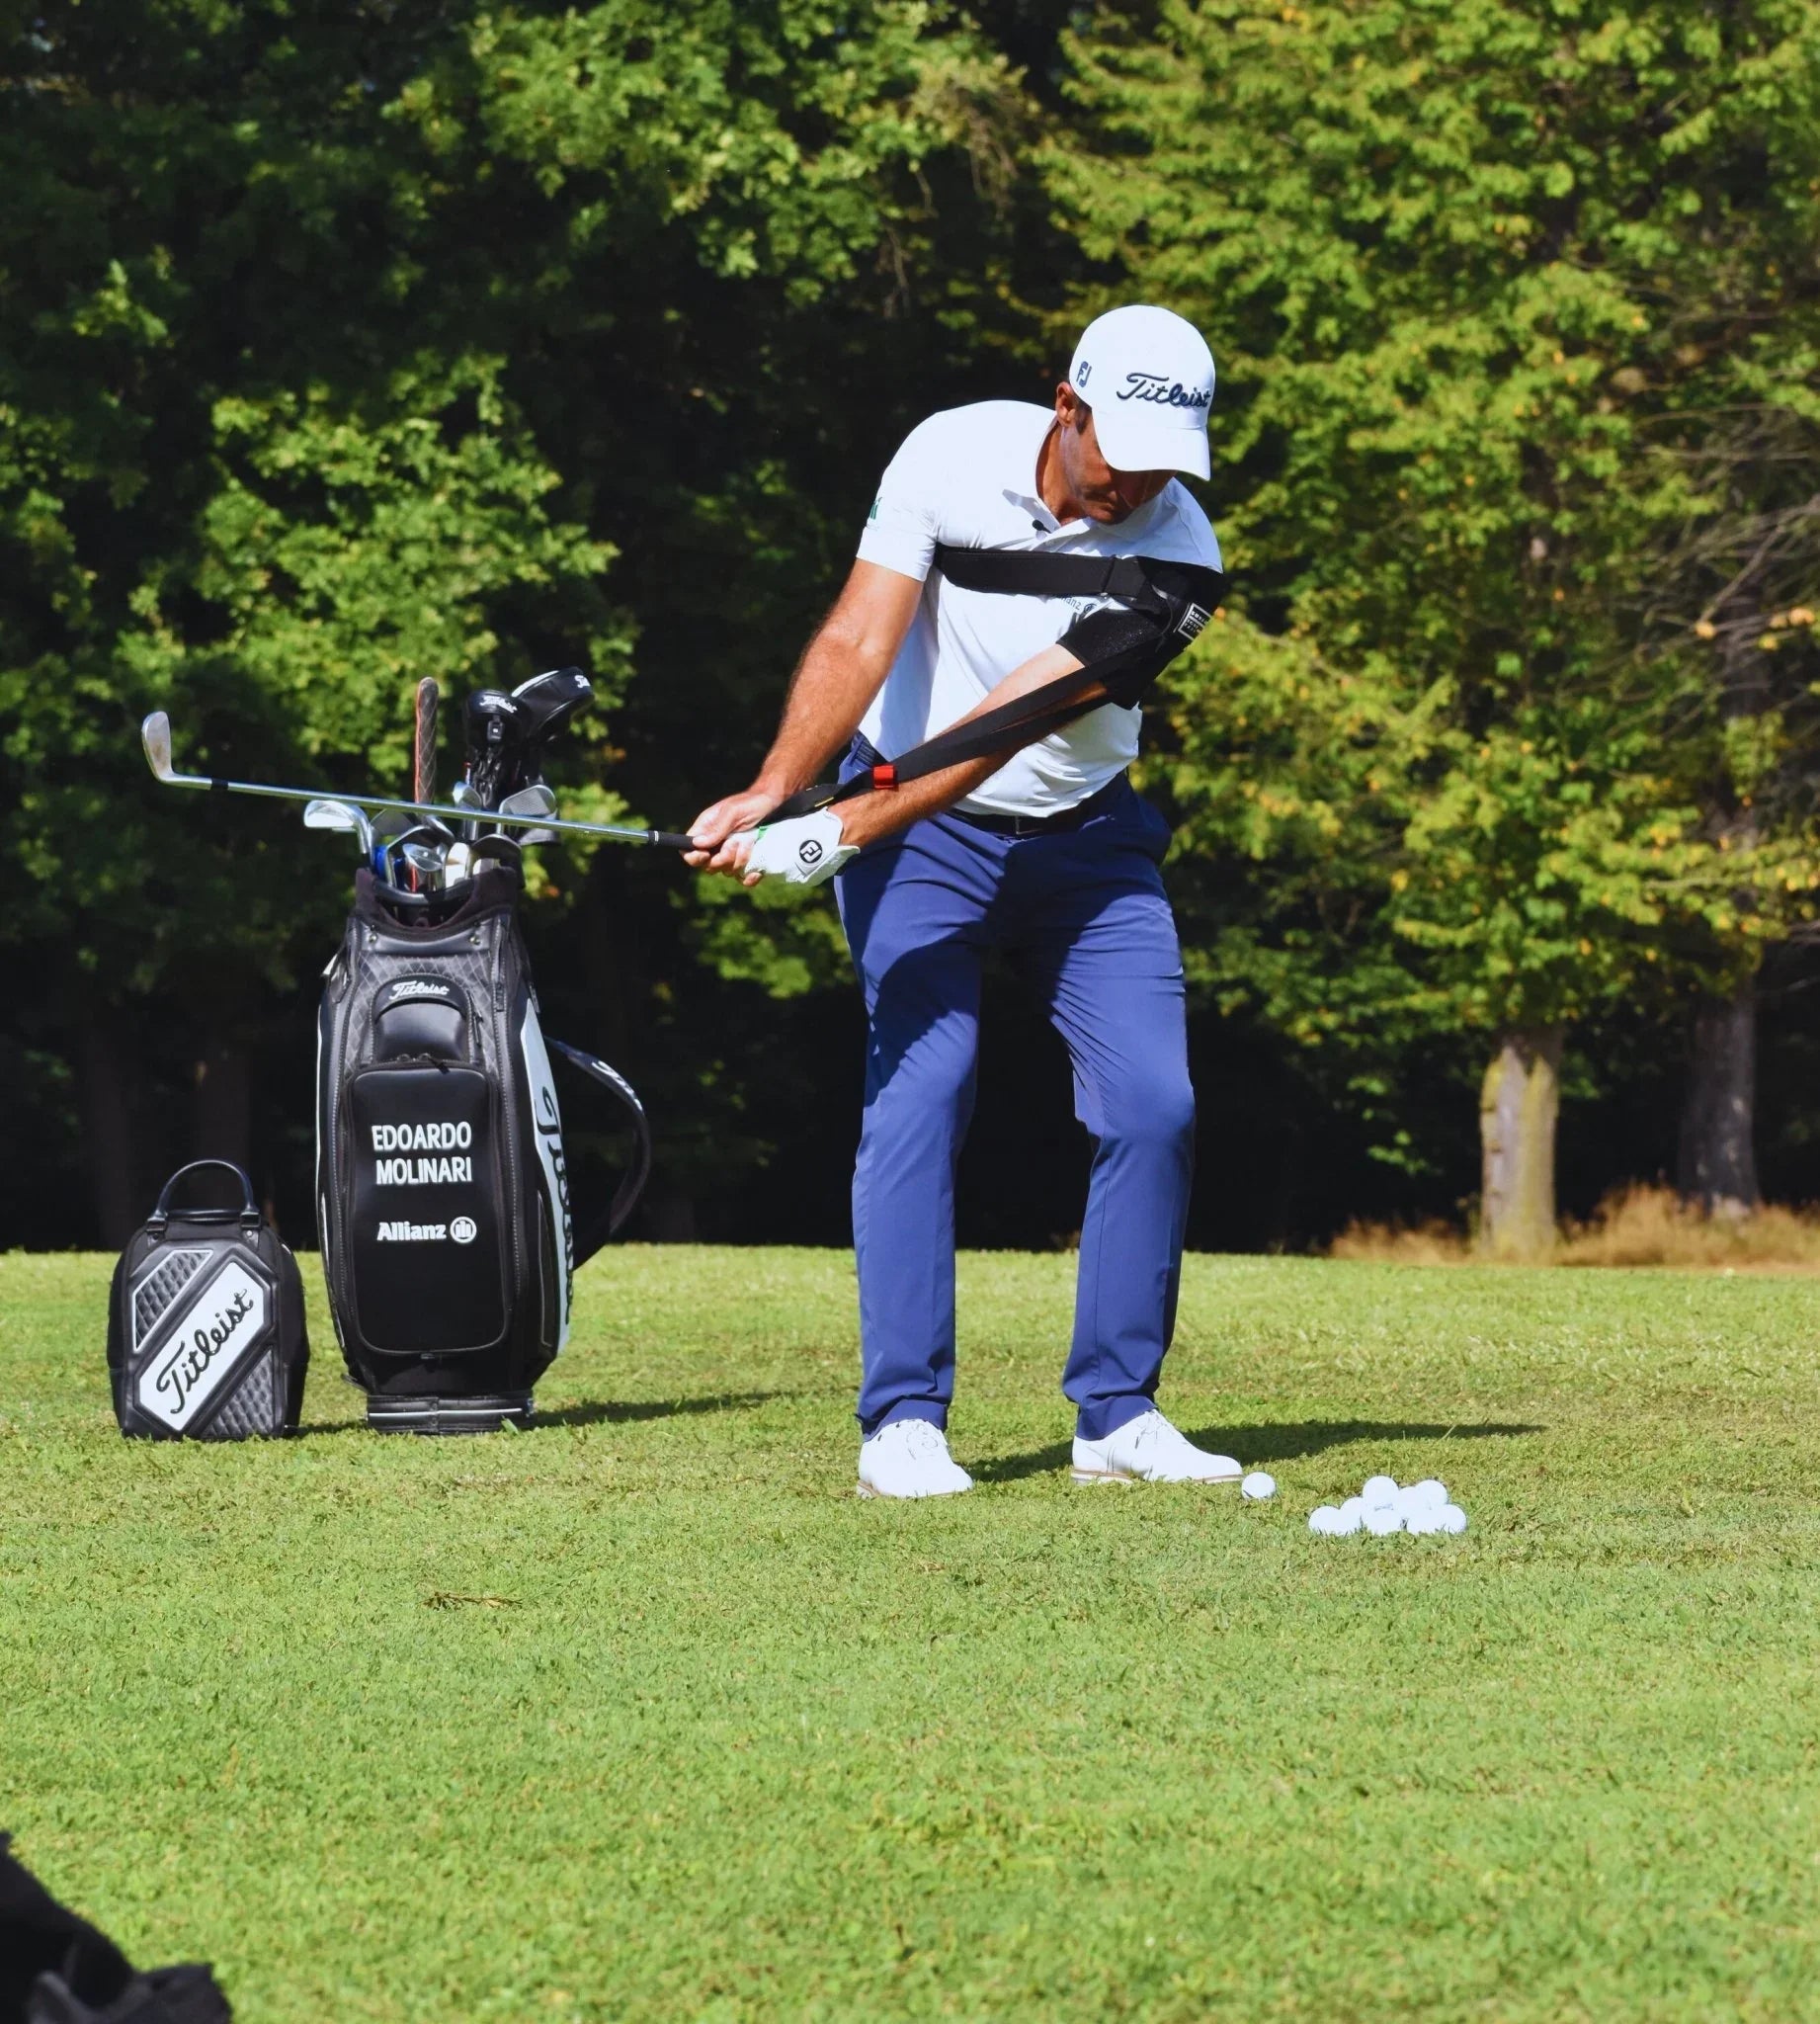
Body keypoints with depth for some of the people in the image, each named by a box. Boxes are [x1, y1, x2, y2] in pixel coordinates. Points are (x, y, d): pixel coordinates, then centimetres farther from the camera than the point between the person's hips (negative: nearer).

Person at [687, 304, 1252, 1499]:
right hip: (918, 832, -1)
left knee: (1154, 1105, -7)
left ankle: (1118, 1414, 5)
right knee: (920, 1087, -14)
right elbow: (859, 644, -21)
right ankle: (903, 1422, -12)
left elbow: (1009, 727, -26)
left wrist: (840, 835, -34)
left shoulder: (1176, 559, -19)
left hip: (1084, 839, 2)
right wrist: (771, 800, -37)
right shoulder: (953, 456, -16)